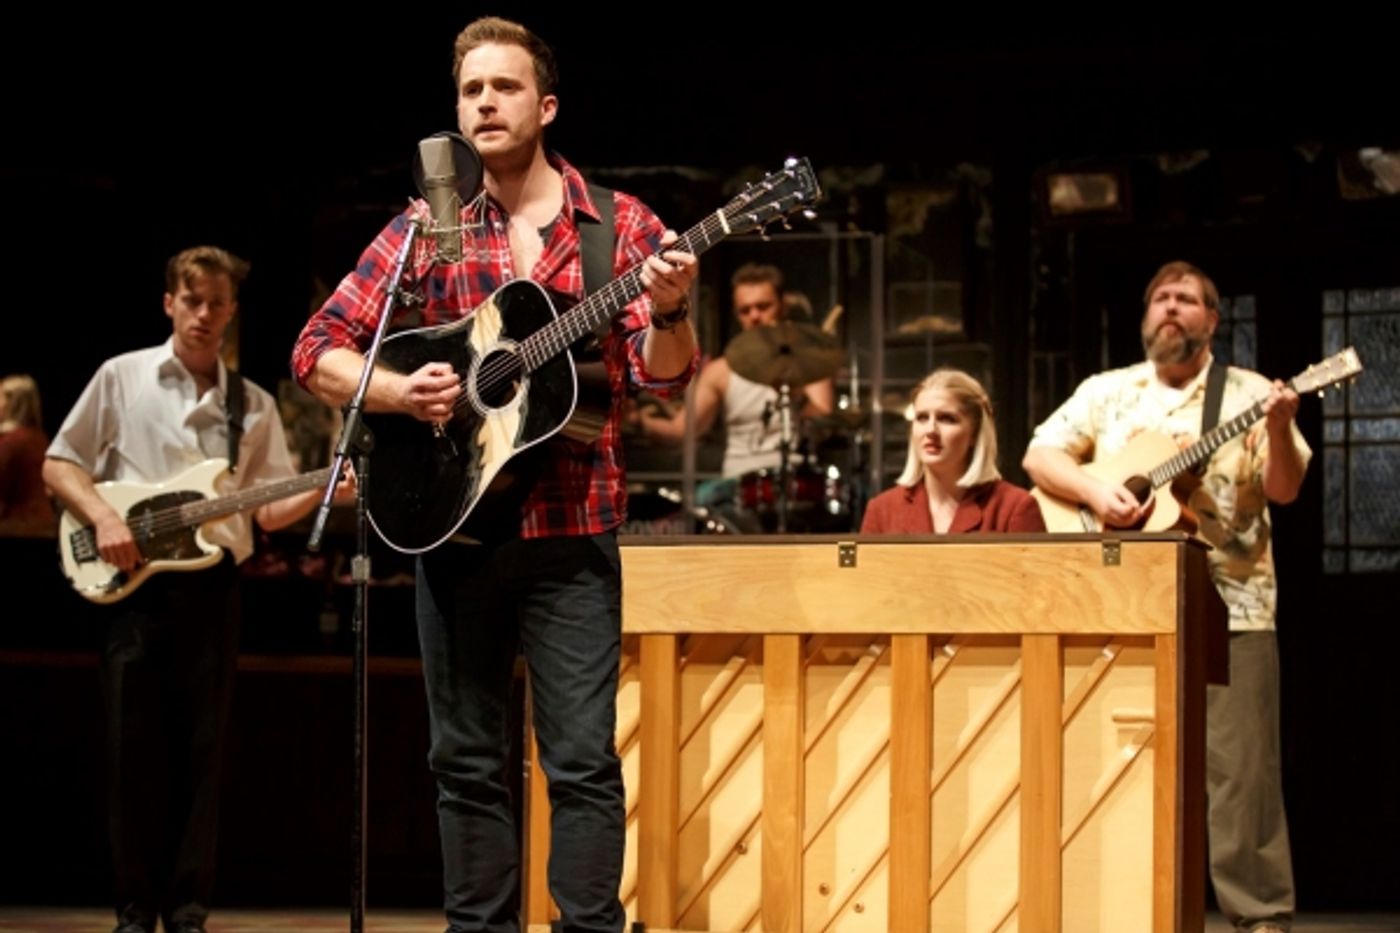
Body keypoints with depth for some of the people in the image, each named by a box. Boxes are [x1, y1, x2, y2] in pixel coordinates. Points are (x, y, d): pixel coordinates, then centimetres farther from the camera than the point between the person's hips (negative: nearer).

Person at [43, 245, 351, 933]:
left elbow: (270, 509, 9)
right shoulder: (122, 376, 5)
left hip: (211, 582, 2)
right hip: (132, 577, -2)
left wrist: (323, 491, -11)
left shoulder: (253, 404, 12)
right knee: (135, 747, -2)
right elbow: (57, 464, 6)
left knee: (200, 752, 1)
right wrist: (103, 517, -11)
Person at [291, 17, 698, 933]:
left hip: (571, 530, -2)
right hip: (451, 519, 2)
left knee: (583, 759, -5)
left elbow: (662, 376, -4)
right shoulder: (424, 230, 6)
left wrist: (669, 310, -26)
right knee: (467, 760, 7)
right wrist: (400, 392, -13)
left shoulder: (619, 224, 2)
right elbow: (319, 352, 5)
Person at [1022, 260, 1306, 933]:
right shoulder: (1105, 392, 14)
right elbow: (1039, 456, 8)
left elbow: (1285, 489, -2)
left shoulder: (1249, 394, 6)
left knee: (1239, 768, -6)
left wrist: (1278, 429, -22)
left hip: (1228, 606, -3)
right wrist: (1094, 492, -10)